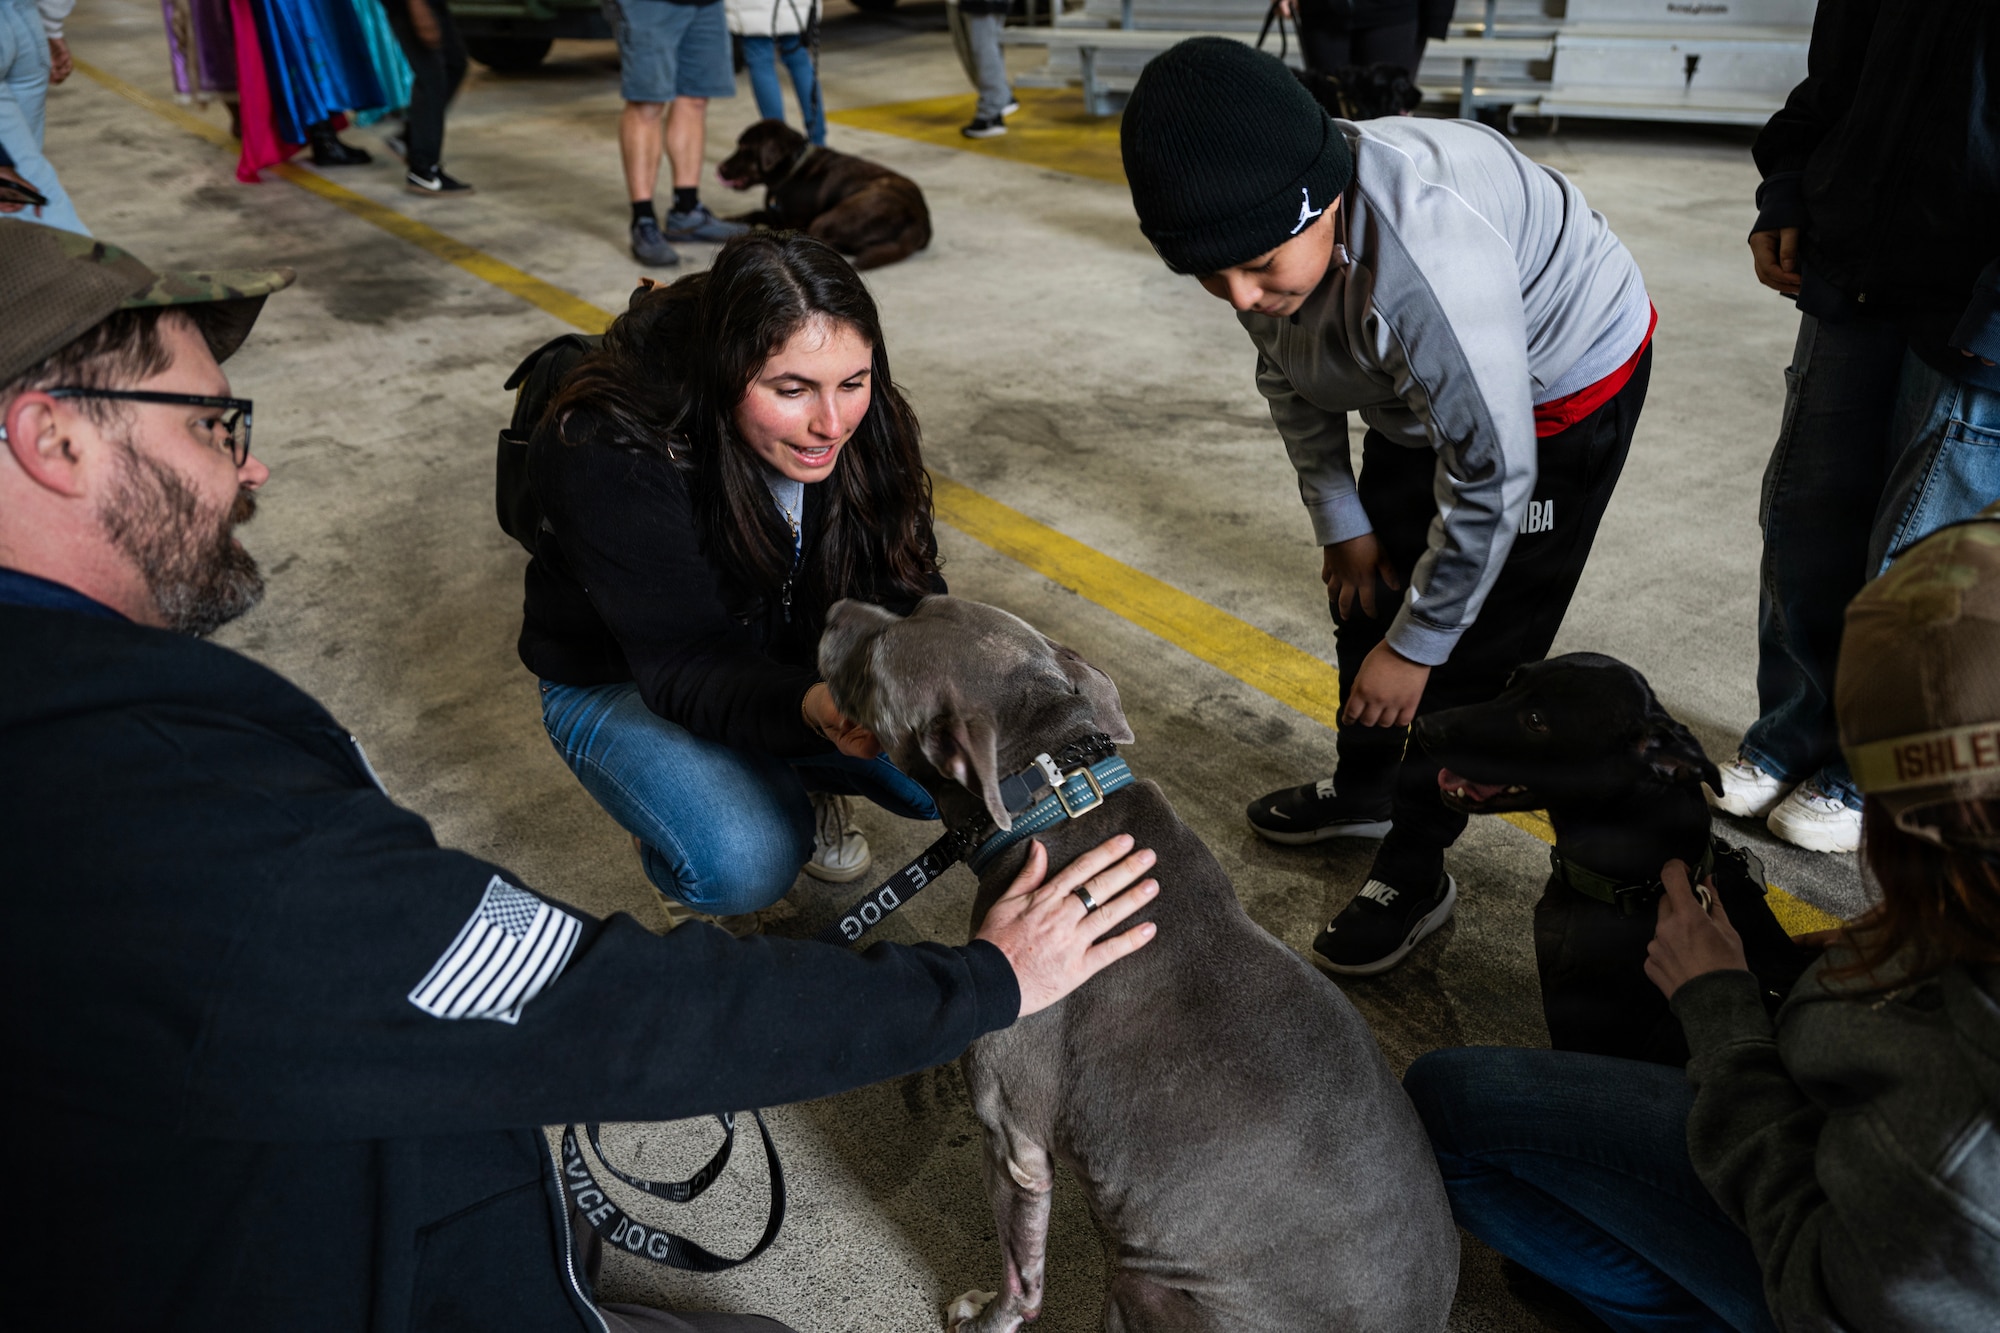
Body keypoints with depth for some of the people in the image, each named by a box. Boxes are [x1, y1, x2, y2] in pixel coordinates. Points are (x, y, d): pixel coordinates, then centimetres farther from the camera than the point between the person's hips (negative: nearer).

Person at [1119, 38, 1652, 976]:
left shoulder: (1427, 264, -45)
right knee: (1366, 590, 16)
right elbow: (1289, 377, 0)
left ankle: (1415, 870, 12)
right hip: (1420, 387, 8)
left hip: (1564, 385, -7)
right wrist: (1340, 520, 3)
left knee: (1475, 647, -7)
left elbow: (1492, 480, -35)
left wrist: (1415, 645, -24)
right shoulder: (1262, 222, -21)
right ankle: (1364, 789, 39)